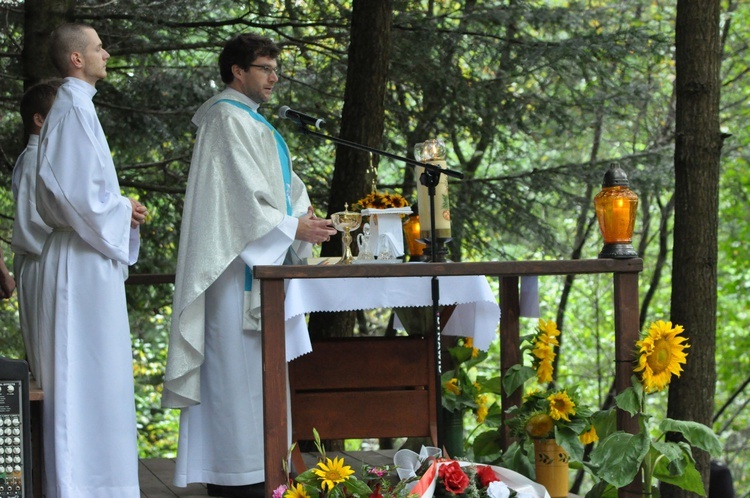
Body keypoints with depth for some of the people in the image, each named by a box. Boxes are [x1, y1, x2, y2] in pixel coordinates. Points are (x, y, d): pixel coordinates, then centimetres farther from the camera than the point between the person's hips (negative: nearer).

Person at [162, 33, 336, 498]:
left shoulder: (250, 121, 21)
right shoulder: (228, 119, -10)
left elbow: (279, 187, 19)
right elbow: (243, 196, -17)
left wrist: (307, 219, 3)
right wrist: (293, 228, -14)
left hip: (259, 265, 10)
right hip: (238, 264, -10)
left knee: (251, 367, 9)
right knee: (238, 363, -10)